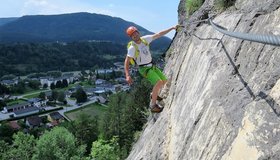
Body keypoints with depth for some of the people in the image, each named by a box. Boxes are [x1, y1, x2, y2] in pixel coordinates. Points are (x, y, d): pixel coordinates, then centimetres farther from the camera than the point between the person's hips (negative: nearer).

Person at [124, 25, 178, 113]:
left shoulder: (145, 39, -4)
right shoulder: (132, 47, -20)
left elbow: (159, 34, 2)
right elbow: (127, 62, -25)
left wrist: (172, 28, 2)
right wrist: (127, 75, -37)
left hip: (151, 66, 8)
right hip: (144, 69, -7)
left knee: (164, 81, 13)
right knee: (158, 82, -24)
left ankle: (154, 94, 38)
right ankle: (153, 105, -12)